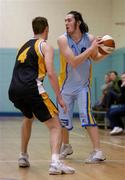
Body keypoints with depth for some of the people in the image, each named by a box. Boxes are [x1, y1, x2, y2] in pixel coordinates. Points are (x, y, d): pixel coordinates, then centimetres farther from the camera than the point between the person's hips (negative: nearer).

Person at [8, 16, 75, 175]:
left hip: (14, 90, 7)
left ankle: (23, 157, 35)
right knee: (55, 125, -4)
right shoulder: (45, 46, 6)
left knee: (28, 118, 35)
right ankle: (55, 163, -25)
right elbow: (50, 73, -6)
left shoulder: (25, 46, 27)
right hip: (31, 89, -7)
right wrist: (59, 98, -4)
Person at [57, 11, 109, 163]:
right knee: (63, 119, 11)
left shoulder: (90, 38, -10)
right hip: (66, 85, 1)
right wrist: (91, 48, -32)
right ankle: (66, 147, 37)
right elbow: (73, 62, -28)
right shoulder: (63, 39, -17)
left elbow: (95, 58, 9)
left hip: (83, 86, -1)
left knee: (86, 115, -19)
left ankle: (97, 152, -17)